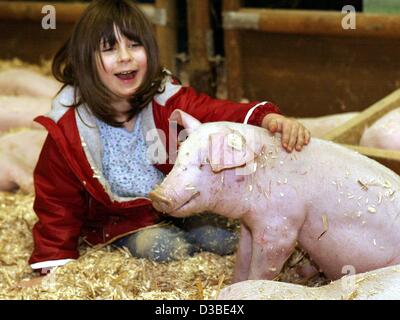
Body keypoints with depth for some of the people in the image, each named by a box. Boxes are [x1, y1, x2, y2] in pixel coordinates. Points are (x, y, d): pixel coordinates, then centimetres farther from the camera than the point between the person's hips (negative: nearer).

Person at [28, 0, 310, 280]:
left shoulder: (166, 100, -13)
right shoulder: (67, 128, -16)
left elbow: (217, 113, -27)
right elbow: (58, 201, -7)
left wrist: (267, 118, -48)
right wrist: (55, 264, -12)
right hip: (122, 223, -2)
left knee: (226, 240, -17)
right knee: (165, 248, -27)